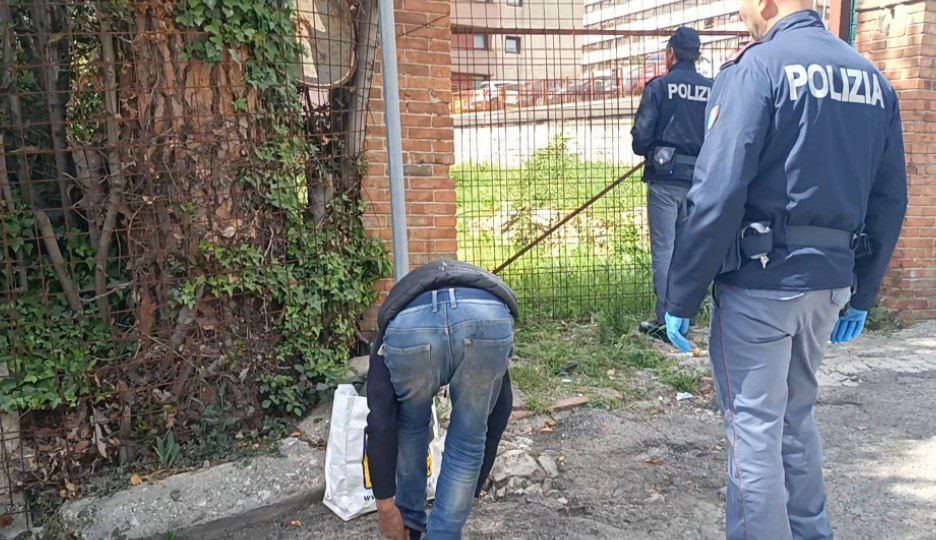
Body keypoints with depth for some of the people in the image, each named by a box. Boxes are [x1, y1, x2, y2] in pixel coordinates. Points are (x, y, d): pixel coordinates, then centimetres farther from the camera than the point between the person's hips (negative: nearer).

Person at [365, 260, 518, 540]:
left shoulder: (394, 313, 40)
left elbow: (380, 421, 27)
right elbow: (497, 415, 45)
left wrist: (385, 503, 32)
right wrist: (472, 491, 55)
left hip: (410, 323, 0)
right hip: (489, 317, 0)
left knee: (410, 428, 33)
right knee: (468, 443, 26)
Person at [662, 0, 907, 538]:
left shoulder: (756, 68, -10)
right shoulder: (872, 77, 11)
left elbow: (717, 195, -19)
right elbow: (890, 201, 13)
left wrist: (681, 297, -13)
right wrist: (862, 295, 20)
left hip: (759, 281, -7)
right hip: (832, 281, 8)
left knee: (754, 428, 4)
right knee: (797, 415, 23)